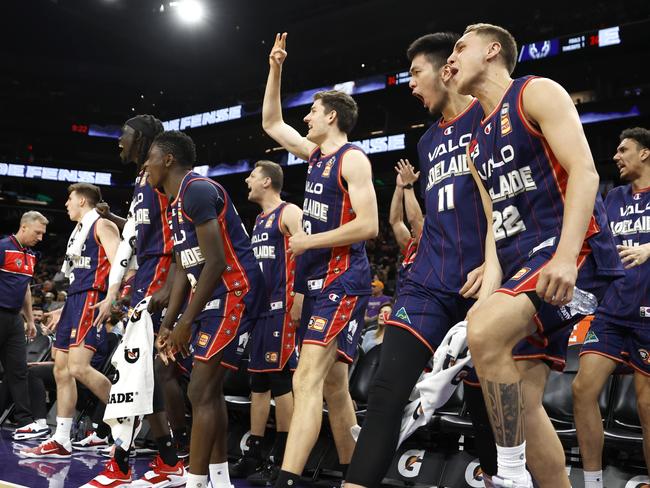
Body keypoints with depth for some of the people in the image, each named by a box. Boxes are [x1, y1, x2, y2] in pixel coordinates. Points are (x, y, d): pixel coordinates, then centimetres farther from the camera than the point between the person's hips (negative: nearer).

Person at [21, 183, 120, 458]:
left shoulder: (102, 225, -5)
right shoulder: (78, 231, 23)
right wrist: (63, 310, 27)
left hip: (91, 299, -10)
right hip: (74, 300, 10)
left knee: (78, 368, -21)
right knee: (61, 369, 8)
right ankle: (61, 441, 14)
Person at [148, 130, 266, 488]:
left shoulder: (197, 190, -16)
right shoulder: (175, 202, 16)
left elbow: (216, 262, -22)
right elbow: (184, 270, 18)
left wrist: (186, 322, -19)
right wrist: (167, 323, 11)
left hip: (235, 294, -11)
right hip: (214, 297, 11)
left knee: (200, 392, -11)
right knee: (210, 390, 13)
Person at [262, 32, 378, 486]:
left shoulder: (353, 158, -9)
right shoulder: (316, 154, 15)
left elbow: (368, 226, -18)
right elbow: (271, 123, 26)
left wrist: (307, 242, -13)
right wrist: (275, 70, 18)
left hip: (342, 279, -9)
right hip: (319, 279, 9)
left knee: (307, 379, -19)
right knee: (334, 384, 12)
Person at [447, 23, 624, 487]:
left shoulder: (537, 92, -1)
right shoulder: (477, 144, 22)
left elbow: (584, 171, -14)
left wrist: (566, 255, -27)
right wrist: (489, 290, 5)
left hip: (573, 249, -9)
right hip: (522, 261, 9)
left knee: (485, 331, -31)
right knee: (520, 400, 4)